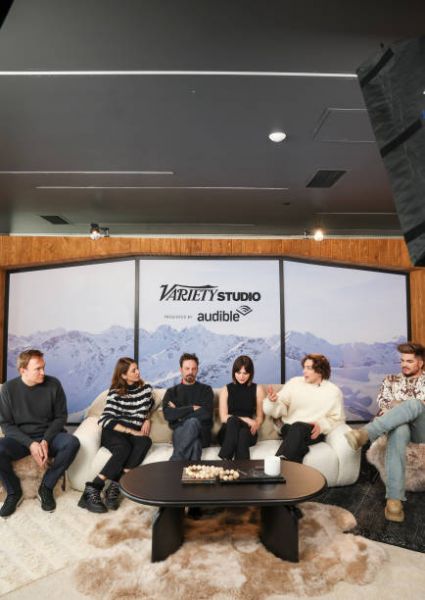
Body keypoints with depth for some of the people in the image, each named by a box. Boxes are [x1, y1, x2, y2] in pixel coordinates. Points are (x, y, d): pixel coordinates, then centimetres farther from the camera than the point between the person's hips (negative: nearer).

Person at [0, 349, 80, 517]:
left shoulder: (53, 384, -7)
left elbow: (61, 416, -2)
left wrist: (46, 440, -18)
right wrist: (30, 443, -20)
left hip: (49, 436, 0)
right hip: (20, 438, 0)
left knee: (72, 442, -30)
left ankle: (46, 488, -8)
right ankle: (14, 492, -4)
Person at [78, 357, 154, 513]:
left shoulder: (146, 388, 9)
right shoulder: (115, 392, -3)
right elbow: (106, 420, -15)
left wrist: (147, 420, 7)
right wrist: (131, 431, -21)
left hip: (134, 432, 3)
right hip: (113, 432, -3)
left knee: (146, 442, -32)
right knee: (124, 447, -37)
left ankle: (114, 487, -34)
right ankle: (92, 489, -35)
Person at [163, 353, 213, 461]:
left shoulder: (206, 390, 12)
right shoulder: (172, 392, 16)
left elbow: (206, 414, -7)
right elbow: (167, 415, -5)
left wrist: (179, 413, -4)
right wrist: (192, 408, -8)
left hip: (202, 434, 0)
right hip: (179, 432, 0)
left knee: (192, 422, -37)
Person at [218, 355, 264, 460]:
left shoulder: (257, 389, 8)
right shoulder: (226, 390, 7)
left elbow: (260, 416, 8)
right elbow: (223, 417, -1)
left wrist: (255, 425, -15)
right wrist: (245, 420, -13)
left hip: (248, 433, 0)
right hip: (227, 433, 0)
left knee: (243, 432, -36)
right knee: (233, 420, -35)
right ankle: (226, 460, -37)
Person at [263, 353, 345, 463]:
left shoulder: (333, 391, 5)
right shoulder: (294, 382, 6)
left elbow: (337, 419, 8)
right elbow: (280, 410, 1)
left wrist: (322, 425, -11)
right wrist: (274, 402, -23)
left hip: (313, 432, -1)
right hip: (288, 428, 1)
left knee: (298, 428, -36)